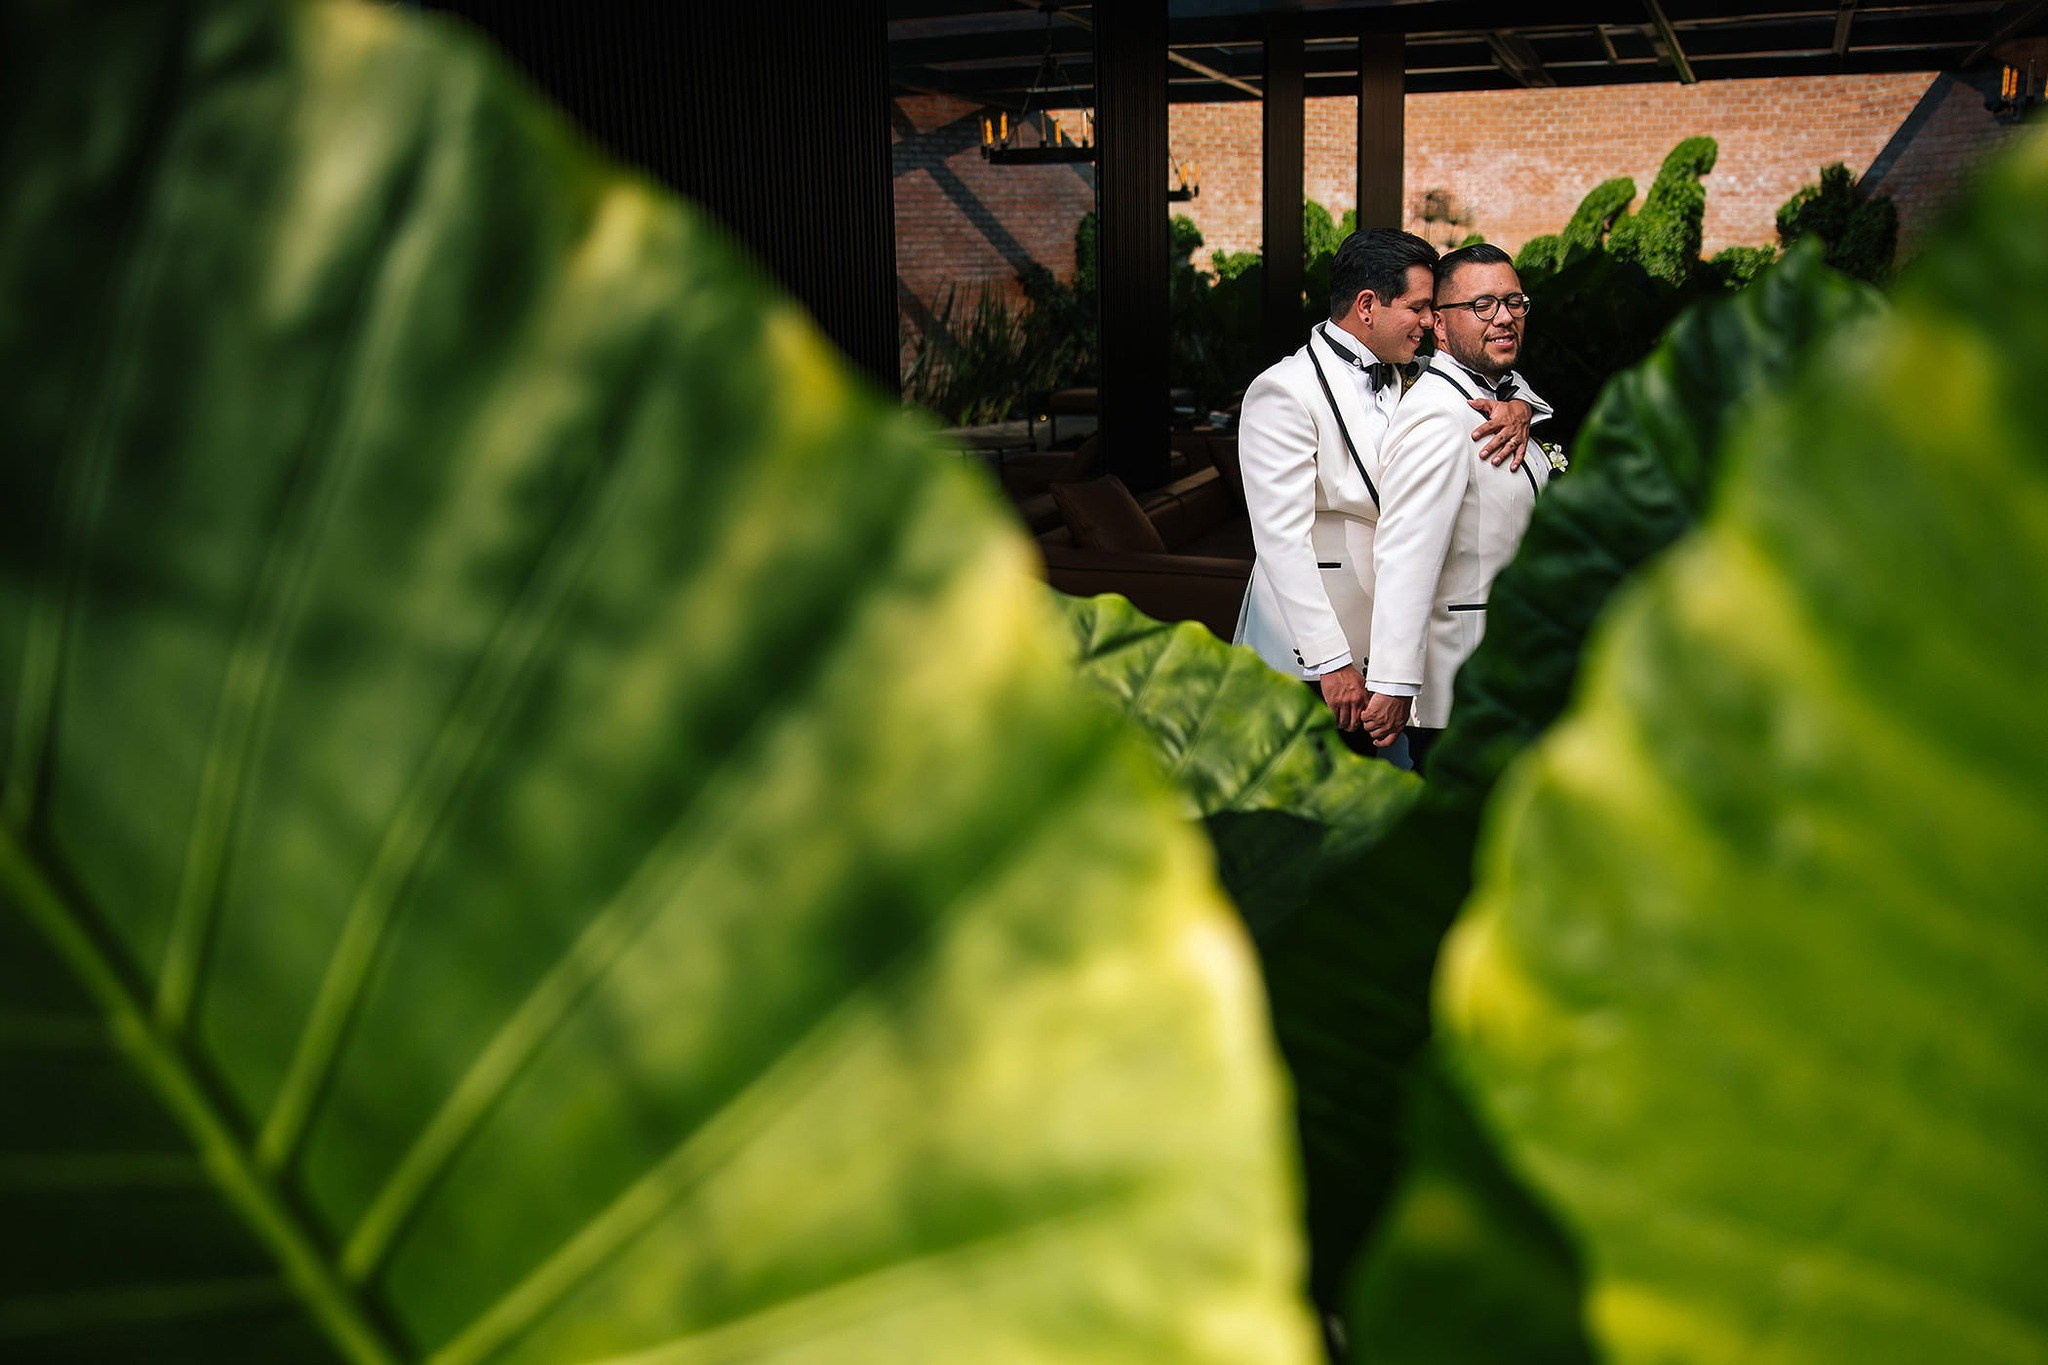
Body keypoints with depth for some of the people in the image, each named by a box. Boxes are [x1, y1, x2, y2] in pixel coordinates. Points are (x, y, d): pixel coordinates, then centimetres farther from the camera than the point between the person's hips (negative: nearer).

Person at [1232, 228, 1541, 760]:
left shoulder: (1401, 380, 10)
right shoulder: (1285, 392, -14)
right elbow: (1283, 539, -20)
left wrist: (1516, 408, -5)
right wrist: (1330, 662, -24)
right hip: (1307, 659, -7)